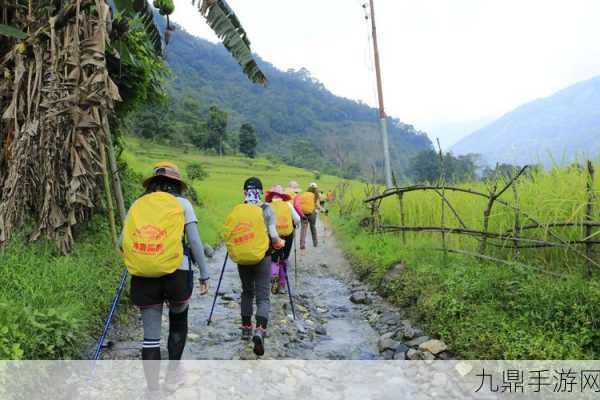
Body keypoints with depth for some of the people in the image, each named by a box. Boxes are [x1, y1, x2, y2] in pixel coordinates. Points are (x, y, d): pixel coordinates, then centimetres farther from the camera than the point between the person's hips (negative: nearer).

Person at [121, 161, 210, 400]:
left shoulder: (137, 205, 10)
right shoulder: (181, 203, 3)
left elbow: (122, 243, 7)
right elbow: (195, 242, -3)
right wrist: (204, 274, 3)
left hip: (143, 277, 2)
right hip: (176, 273, -2)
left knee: (151, 334, 11)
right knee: (178, 322, 24)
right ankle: (173, 374, 31)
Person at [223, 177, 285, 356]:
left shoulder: (236, 210, 1)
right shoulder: (266, 210, -5)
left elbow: (227, 234, -2)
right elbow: (273, 235, -11)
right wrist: (280, 243, 10)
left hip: (241, 258, 3)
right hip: (262, 258, -2)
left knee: (247, 292, 23)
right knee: (263, 296, 2)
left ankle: (246, 329, 30)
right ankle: (260, 331, -19)